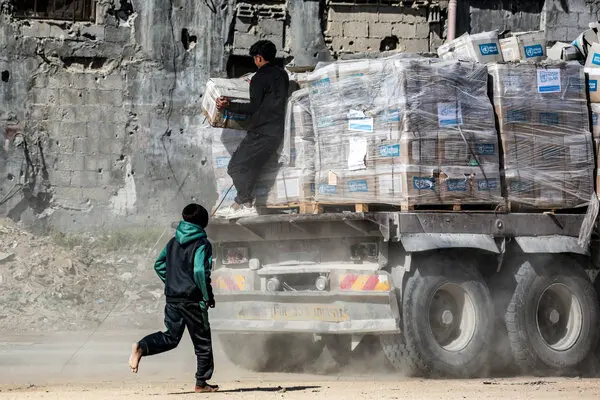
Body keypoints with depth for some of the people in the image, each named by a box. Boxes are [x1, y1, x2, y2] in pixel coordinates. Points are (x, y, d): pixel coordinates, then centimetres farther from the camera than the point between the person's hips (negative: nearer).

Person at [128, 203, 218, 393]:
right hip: (193, 300, -6)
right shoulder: (202, 244, -11)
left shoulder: (173, 242, 10)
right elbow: (200, 271, -21)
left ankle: (141, 347, -15)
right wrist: (208, 296, -11)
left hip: (172, 298, 6)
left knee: (171, 337, 11)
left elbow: (159, 265, 16)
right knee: (202, 341, 7)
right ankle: (202, 382, 12)